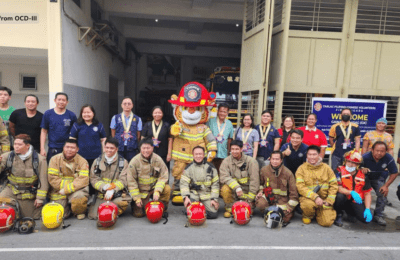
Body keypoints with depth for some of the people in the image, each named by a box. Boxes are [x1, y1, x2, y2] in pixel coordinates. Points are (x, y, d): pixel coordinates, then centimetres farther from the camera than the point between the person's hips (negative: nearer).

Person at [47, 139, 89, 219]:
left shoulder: (82, 161, -6)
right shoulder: (55, 159, -1)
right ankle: (67, 208, 28)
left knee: (79, 196, -32)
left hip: (76, 189, -1)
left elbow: (83, 179, -16)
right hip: (59, 192, 1)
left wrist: (66, 189, -22)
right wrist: (68, 184, -15)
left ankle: (80, 212, 2)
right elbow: (52, 178, -7)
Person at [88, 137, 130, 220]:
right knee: (93, 215, -16)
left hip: (117, 193, -1)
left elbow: (123, 180, -5)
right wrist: (104, 186, -16)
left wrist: (112, 190, -20)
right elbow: (93, 179, 2)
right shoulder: (98, 161, 10)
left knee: (124, 201, -33)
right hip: (101, 193, 2)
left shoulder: (123, 162, 4)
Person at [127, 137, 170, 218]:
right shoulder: (135, 161, -12)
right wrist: (136, 198, -10)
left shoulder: (158, 159, -8)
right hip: (141, 191, -1)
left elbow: (163, 177, -9)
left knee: (167, 189, -26)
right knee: (138, 213, -9)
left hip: (154, 187, 1)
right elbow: (131, 181, -9)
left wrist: (157, 191, -22)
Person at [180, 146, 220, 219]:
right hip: (194, 193, -1)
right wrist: (186, 197, -16)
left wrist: (214, 199, -2)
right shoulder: (188, 168, 4)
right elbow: (184, 183, -1)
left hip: (207, 194, 1)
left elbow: (215, 184, 6)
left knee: (213, 214, -16)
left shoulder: (211, 167, 5)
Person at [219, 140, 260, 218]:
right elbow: (224, 177, -15)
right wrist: (236, 187, -29)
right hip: (233, 188, 0)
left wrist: (250, 198, -10)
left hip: (246, 189, 1)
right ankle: (230, 208, -3)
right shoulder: (226, 161, -3)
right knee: (225, 189, -31)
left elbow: (254, 180, -8)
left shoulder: (251, 161, -7)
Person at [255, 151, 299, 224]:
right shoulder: (264, 170, -1)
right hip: (268, 195, 1)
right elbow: (260, 183, 20)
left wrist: (290, 207, -7)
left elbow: (293, 191, -4)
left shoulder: (287, 173, -7)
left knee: (285, 218, -20)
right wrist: (260, 191, 0)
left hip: (282, 198, -1)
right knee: (260, 203, -32)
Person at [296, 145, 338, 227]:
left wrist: (329, 200, -7)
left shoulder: (326, 168, 8)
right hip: (308, 198, -2)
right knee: (308, 204, -37)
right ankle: (307, 216, 1)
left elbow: (333, 185, 5)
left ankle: (318, 213, 20)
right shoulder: (302, 168, -1)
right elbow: (300, 187, -10)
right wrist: (315, 197, -22)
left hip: (324, 199, 2)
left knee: (327, 222, -16)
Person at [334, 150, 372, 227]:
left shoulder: (363, 175, 0)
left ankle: (350, 212, 17)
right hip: (343, 199, -3)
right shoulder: (340, 171, -10)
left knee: (366, 219, -19)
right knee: (339, 196, -37)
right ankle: (338, 215, -5)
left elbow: (367, 194, 0)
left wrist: (368, 209, -11)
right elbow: (338, 188, -18)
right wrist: (351, 192, -34)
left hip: (356, 201, 3)